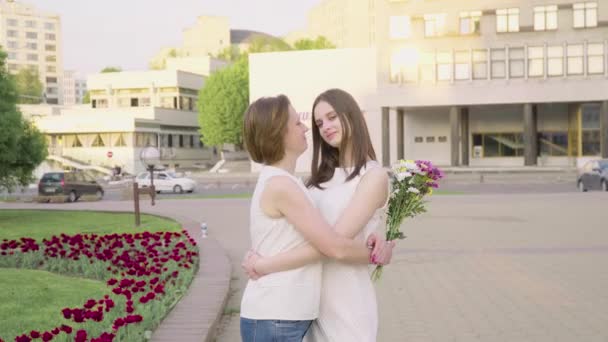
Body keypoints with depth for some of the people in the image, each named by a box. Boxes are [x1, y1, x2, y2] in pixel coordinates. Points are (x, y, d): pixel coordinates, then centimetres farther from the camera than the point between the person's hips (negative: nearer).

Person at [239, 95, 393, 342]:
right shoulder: (281, 185, -17)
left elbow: (331, 235, 11)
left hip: (284, 319, 9)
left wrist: (369, 242, -8)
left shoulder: (280, 183, 13)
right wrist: (376, 255, 2)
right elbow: (336, 248, -16)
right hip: (275, 322, -9)